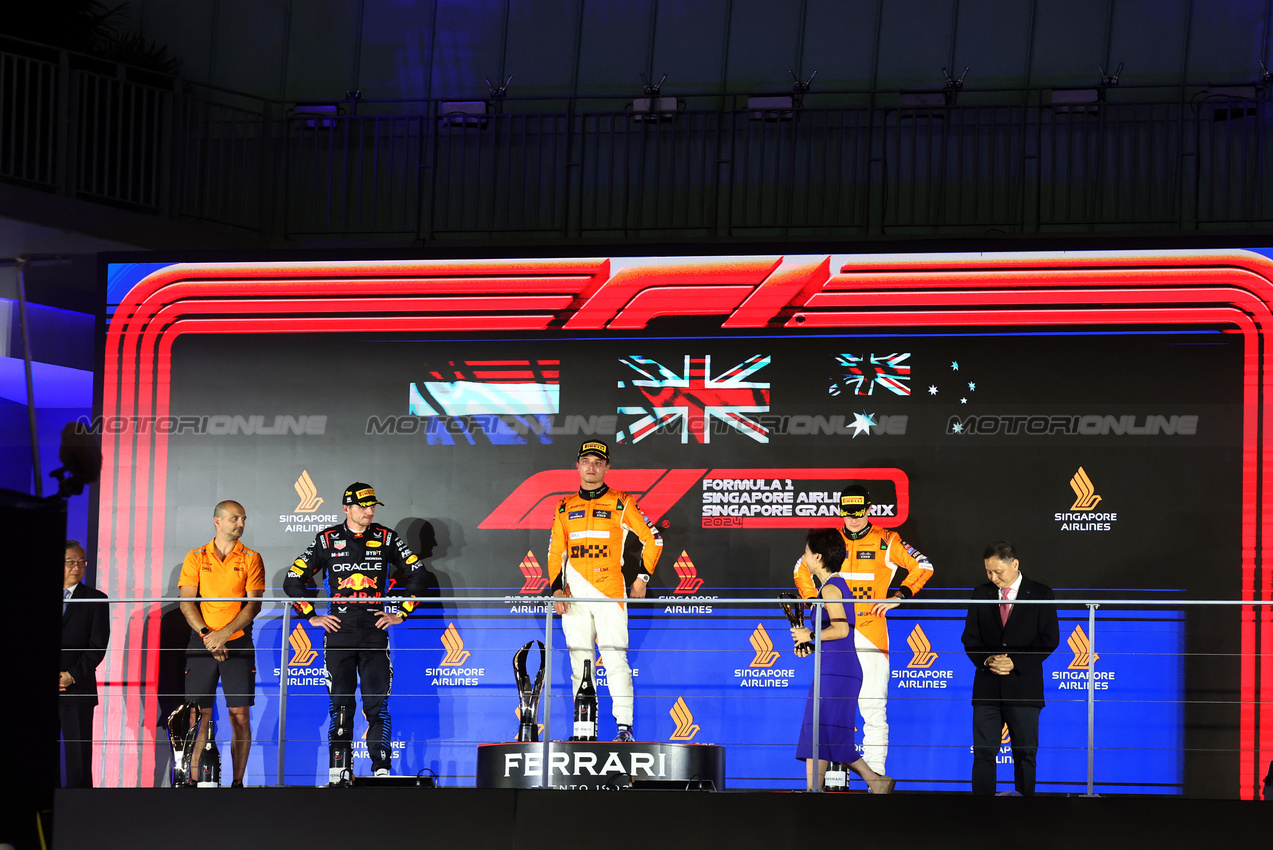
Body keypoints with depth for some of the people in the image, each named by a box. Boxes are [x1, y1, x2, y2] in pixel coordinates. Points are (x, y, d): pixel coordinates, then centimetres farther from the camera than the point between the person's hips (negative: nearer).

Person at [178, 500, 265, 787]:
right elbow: (187, 602, 2)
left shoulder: (251, 559, 6)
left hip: (238, 642, 0)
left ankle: (238, 782, -1)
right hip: (202, 643, 0)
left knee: (240, 714, -4)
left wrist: (224, 633, -14)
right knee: (198, 714, -2)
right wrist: (206, 635, -12)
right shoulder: (196, 558, 8)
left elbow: (254, 604, -2)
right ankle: (194, 780, 1)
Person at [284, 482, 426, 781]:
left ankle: (382, 770, -3)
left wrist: (401, 613, 4)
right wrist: (311, 616, 4)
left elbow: (417, 574, 10)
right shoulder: (327, 540, 3)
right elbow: (293, 581, 9)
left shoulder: (386, 538, 4)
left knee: (377, 703, -5)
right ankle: (337, 772, 4)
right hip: (339, 631, 0)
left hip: (375, 632, 0)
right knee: (340, 703, 1)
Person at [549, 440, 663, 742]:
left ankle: (624, 726, -13)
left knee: (615, 658, -12)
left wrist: (642, 578, 1)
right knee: (579, 662, 4)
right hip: (574, 595, 4)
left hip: (610, 592, -4)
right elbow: (555, 552, 16)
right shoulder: (565, 508, 15)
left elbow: (652, 540, 8)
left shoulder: (621, 503, 4)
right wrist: (557, 587, 3)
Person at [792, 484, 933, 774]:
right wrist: (812, 600, 11)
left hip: (871, 629, -3)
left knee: (873, 704, -7)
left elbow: (923, 567, 6)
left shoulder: (886, 542, 3)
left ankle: (875, 774, -5)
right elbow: (802, 569, 25)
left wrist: (900, 596, -4)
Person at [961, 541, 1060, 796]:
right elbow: (970, 638, 10)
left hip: (1023, 686, -2)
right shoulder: (981, 594, 10)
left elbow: (1049, 639, -3)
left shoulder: (1040, 594, 1)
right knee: (983, 752, -2)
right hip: (987, 687, 2)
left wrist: (1016, 663, -13)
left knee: (1025, 753, 2)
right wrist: (986, 660, -10)